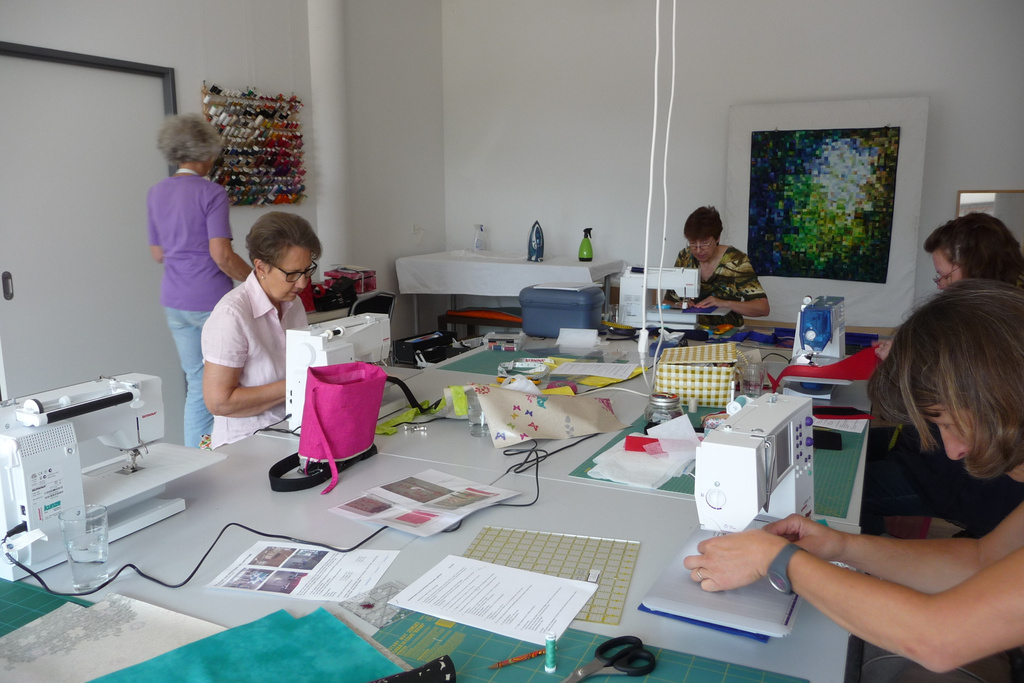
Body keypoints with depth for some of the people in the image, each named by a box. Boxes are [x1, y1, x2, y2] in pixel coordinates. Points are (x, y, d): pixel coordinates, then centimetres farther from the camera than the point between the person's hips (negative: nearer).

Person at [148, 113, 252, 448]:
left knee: (197, 384, 13)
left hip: (175, 301, 7)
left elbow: (157, 253, 15)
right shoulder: (211, 193, -12)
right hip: (212, 300, -7)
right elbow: (222, 256, -19)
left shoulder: (156, 193, 10)